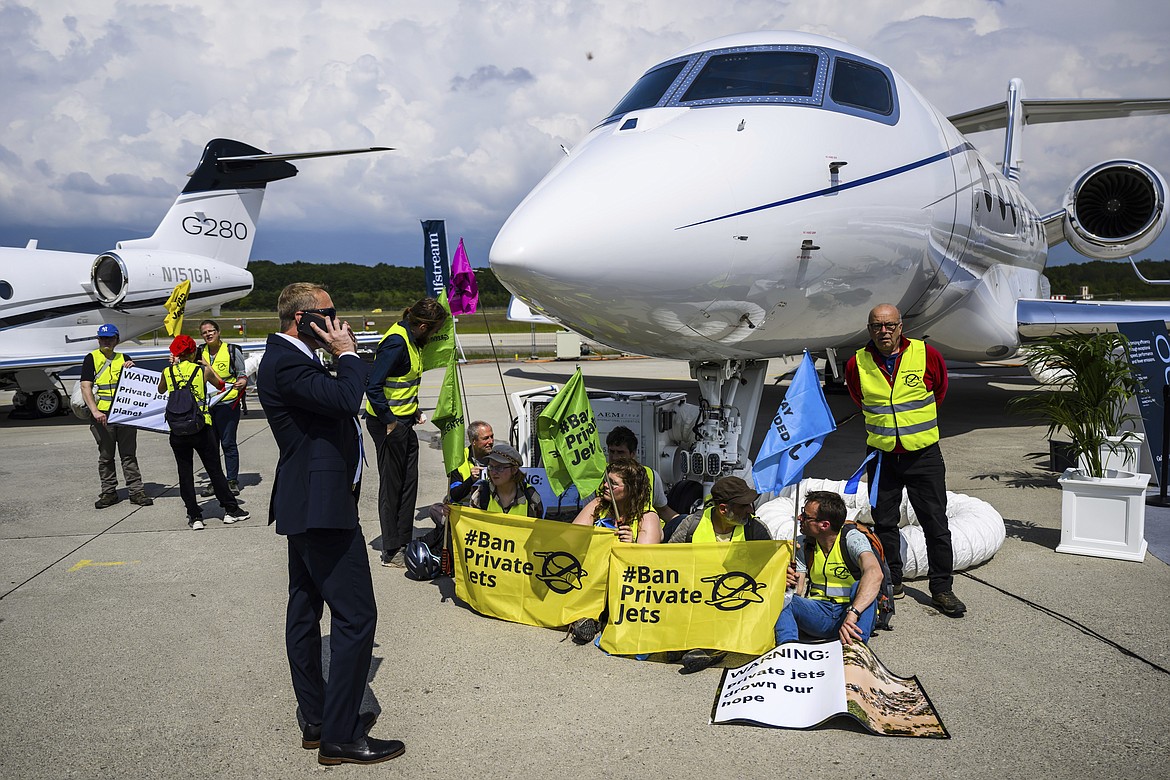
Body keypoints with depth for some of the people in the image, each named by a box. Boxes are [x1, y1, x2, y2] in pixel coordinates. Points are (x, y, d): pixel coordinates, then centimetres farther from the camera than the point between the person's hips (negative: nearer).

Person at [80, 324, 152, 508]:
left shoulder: (124, 359, 14)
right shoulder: (91, 359, 4)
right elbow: (86, 387, -5)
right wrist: (94, 411, -17)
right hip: (102, 415, -2)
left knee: (129, 454, 3)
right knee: (105, 456, 5)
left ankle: (136, 491, 6)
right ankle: (109, 492, 13)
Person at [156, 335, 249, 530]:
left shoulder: (167, 372, 2)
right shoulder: (202, 370, -2)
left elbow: (161, 390, 23)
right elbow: (221, 385, 15)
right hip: (201, 428, -1)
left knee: (185, 474, 8)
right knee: (215, 470, 9)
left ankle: (194, 516, 9)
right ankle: (231, 510, 15)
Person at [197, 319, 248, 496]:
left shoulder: (232, 351, -1)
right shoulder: (200, 353, 10)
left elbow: (242, 374, 3)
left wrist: (241, 382, -20)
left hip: (227, 403, -4)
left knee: (228, 443, -2)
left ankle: (232, 480, 7)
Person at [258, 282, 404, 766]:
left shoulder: (289, 359, 15)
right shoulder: (283, 364, -17)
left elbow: (336, 401, 17)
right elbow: (345, 399, -27)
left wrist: (344, 356, 7)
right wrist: (347, 354, -14)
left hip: (307, 505, 12)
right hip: (322, 506, -12)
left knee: (305, 612, 15)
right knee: (355, 616, -8)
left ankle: (316, 720, 27)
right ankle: (340, 736, -1)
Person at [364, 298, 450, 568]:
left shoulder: (410, 339, 8)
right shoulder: (396, 342, -22)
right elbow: (372, 386, -26)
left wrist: (413, 411, 12)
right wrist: (389, 422, -22)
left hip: (404, 422, 9)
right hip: (388, 424, -9)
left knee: (408, 483, 14)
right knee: (392, 486, 1)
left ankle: (404, 543, 26)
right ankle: (391, 553, 11)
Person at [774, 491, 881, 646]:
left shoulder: (852, 538, -11)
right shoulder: (801, 544, 5)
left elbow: (875, 574, -31)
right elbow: (797, 591, 4)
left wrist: (852, 614, -45)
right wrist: (791, 582, -22)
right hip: (819, 615, 4)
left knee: (860, 586, -33)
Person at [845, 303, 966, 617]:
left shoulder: (927, 355, -7)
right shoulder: (857, 364, -4)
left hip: (924, 454, -1)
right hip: (881, 455, 2)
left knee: (936, 524, 1)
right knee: (884, 522, 9)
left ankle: (942, 588, 13)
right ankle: (891, 581, 25)